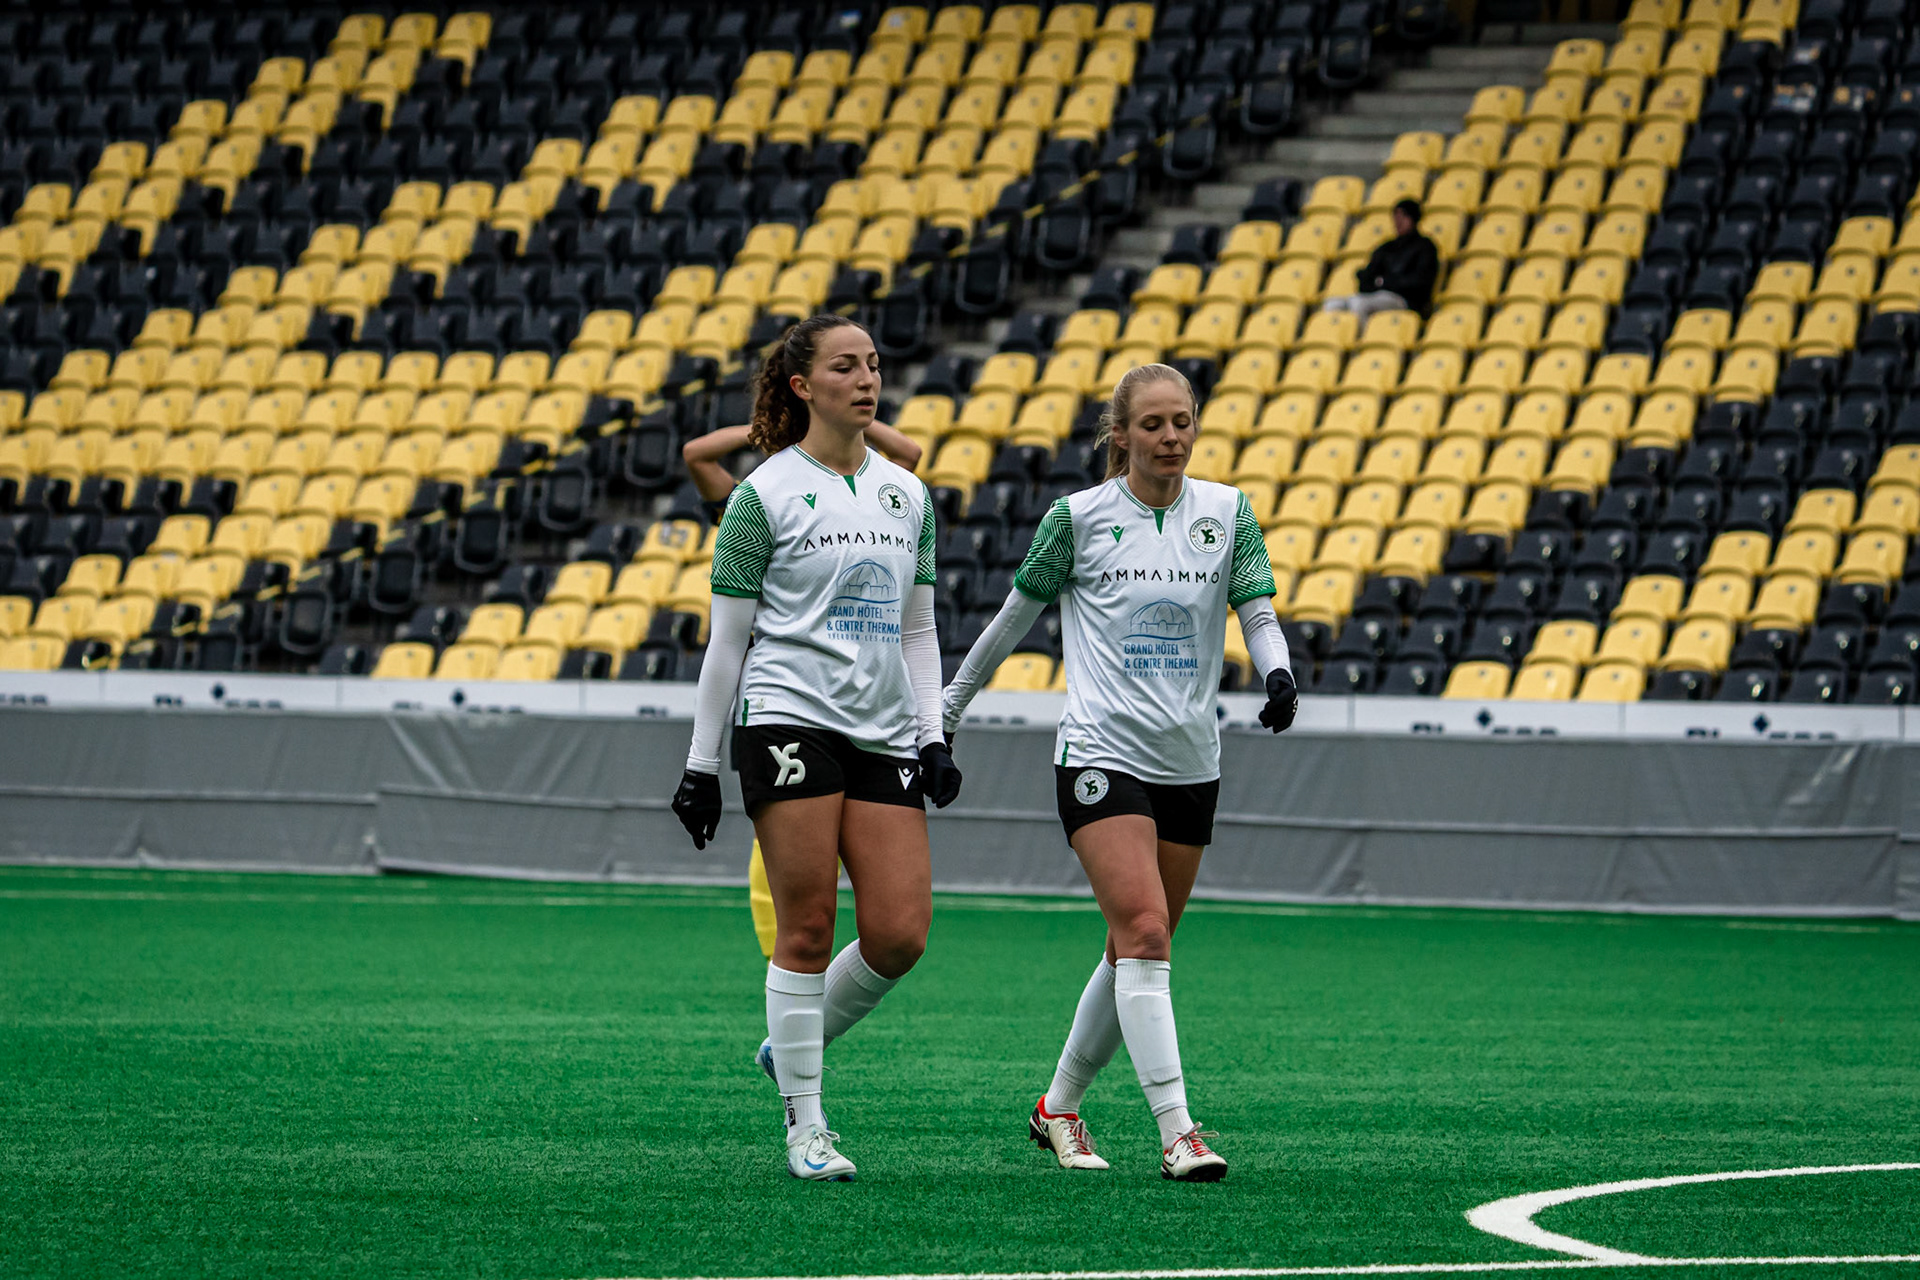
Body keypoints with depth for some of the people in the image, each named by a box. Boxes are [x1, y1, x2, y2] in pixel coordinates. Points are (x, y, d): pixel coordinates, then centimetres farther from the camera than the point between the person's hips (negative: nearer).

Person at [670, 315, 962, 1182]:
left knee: (901, 933, -5)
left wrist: (933, 736, 8)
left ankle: (795, 1044, 20)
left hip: (884, 734, 5)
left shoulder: (906, 494, 14)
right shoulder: (764, 495, -1)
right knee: (808, 928, -7)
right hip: (790, 716, -5)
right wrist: (701, 763, 0)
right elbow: (726, 639, 1)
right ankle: (805, 1127, 1)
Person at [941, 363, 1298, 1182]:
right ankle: (1176, 1132, -23)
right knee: (1145, 933, -18)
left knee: (1136, 951, 10)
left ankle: (1059, 1108, 28)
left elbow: (1258, 610, 1)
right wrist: (950, 706, 15)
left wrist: (1278, 672, -21)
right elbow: (1016, 614, 8)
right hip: (1101, 753, -4)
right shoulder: (1078, 517, -2)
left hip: (1190, 763, 4)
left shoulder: (1227, 512, 5)